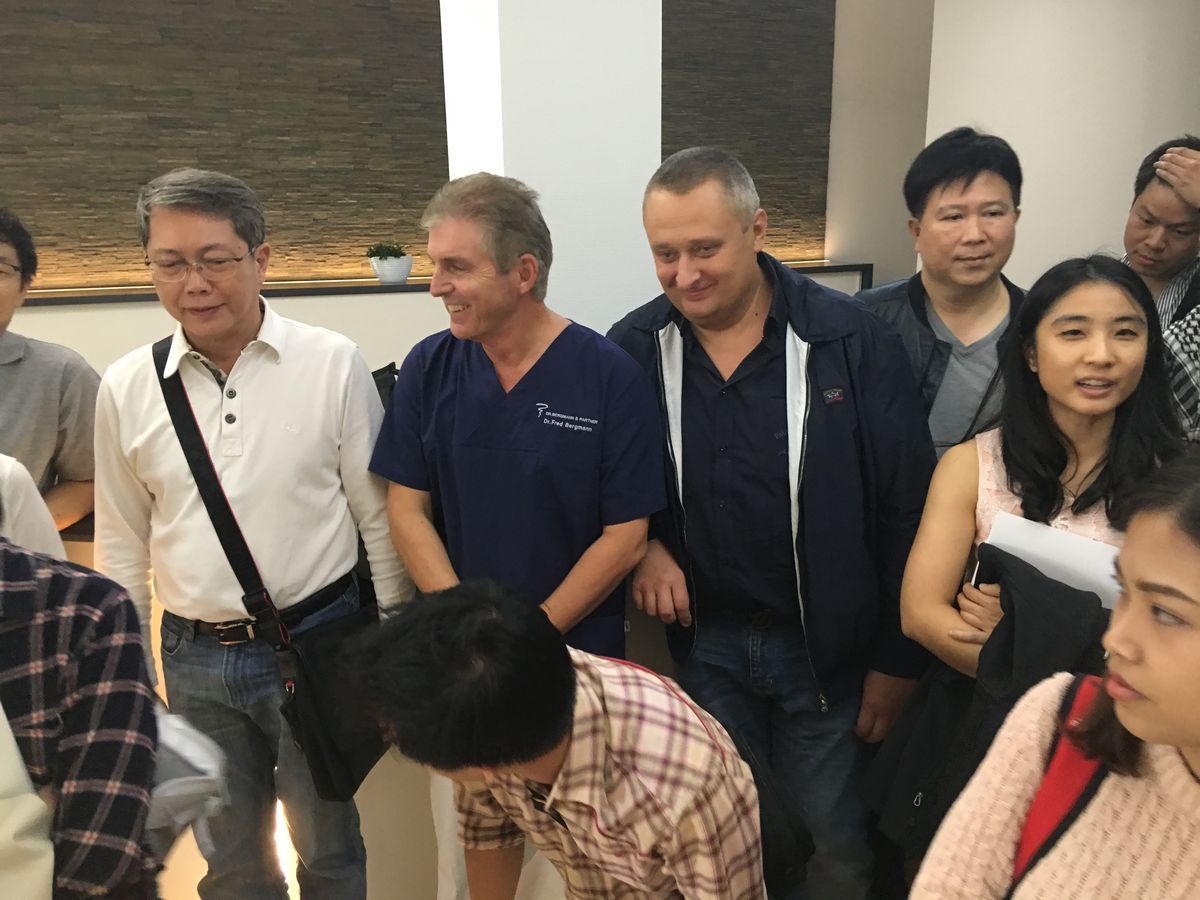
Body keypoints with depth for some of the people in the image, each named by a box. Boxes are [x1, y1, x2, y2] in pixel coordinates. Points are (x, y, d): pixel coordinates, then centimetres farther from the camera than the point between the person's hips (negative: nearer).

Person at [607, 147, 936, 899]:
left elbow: (907, 511, -10)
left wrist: (896, 659, -6)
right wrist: (643, 546, -10)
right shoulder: (631, 349, -7)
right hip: (702, 643, 2)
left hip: (826, 646, -1)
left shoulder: (855, 342, -14)